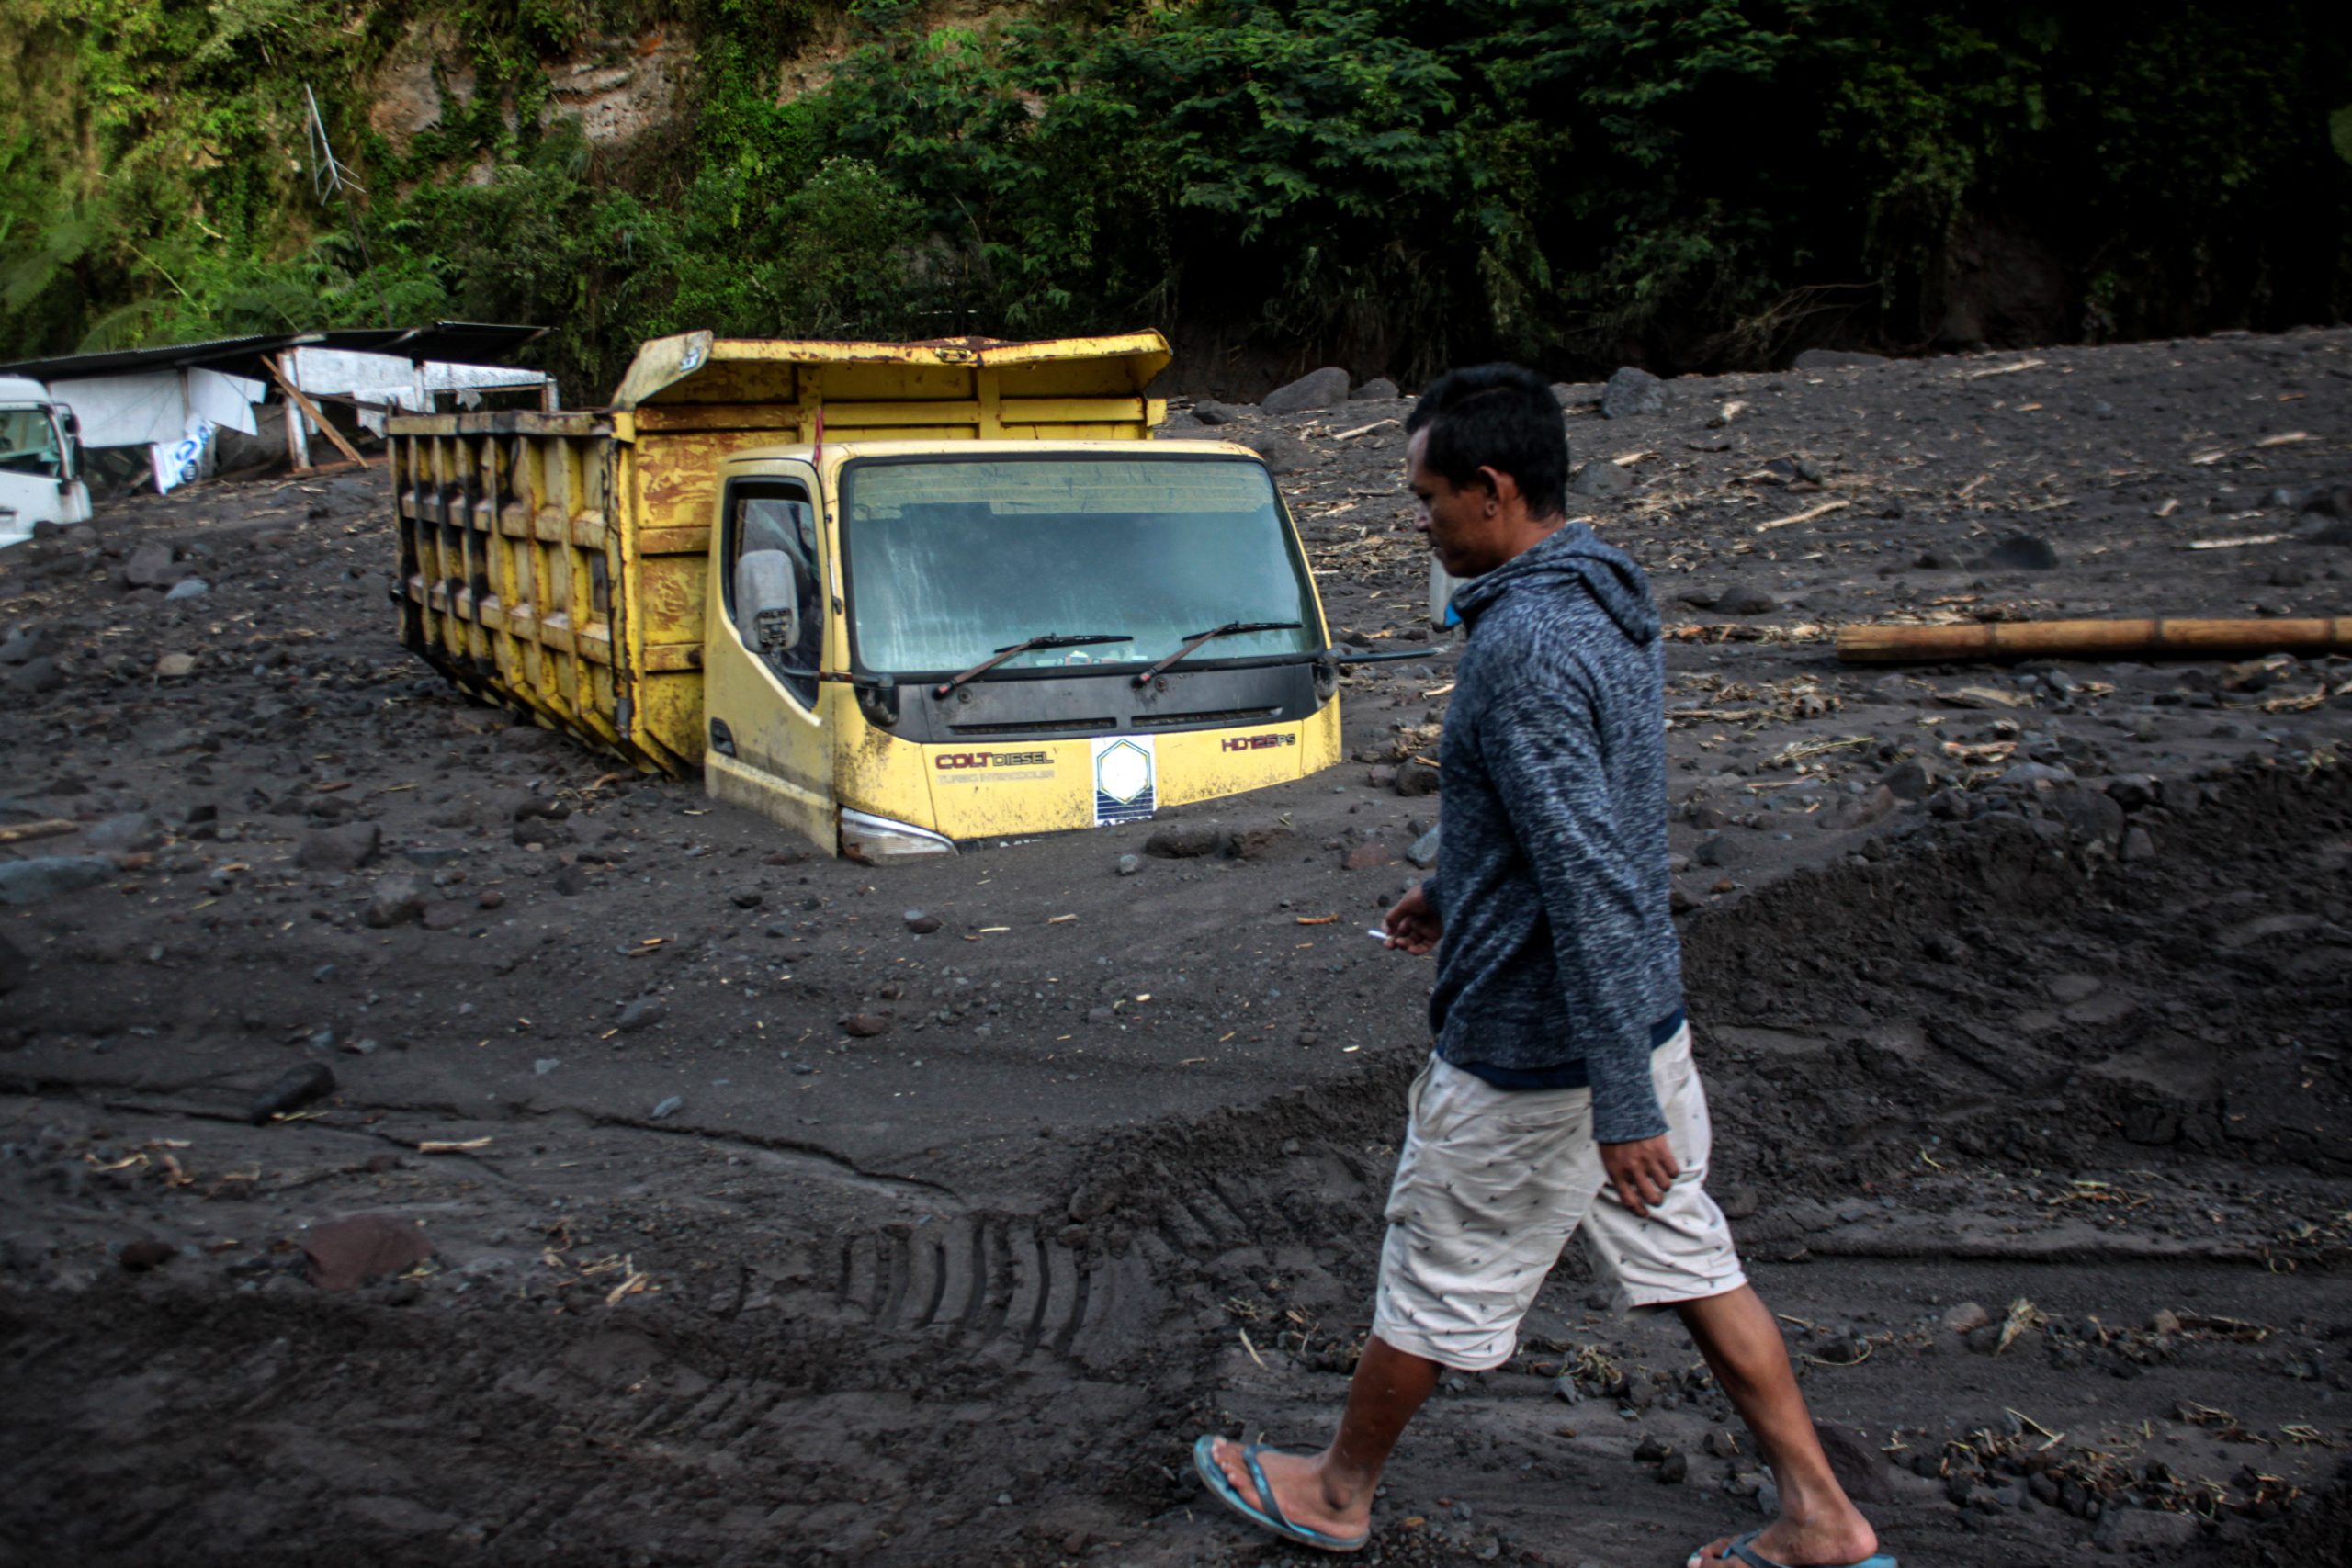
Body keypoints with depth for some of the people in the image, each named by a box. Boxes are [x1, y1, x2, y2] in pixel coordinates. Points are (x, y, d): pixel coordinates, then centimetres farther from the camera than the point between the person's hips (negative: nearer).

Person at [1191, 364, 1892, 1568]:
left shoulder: (1526, 647, -26)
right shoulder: (1606, 602, 5)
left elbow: (1592, 885, -29)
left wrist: (1622, 1106, -26)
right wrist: (1450, 890, 30)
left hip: (1531, 1054, -9)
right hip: (1643, 1014, 9)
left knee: (1435, 1285, 11)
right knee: (1688, 1260, 19)